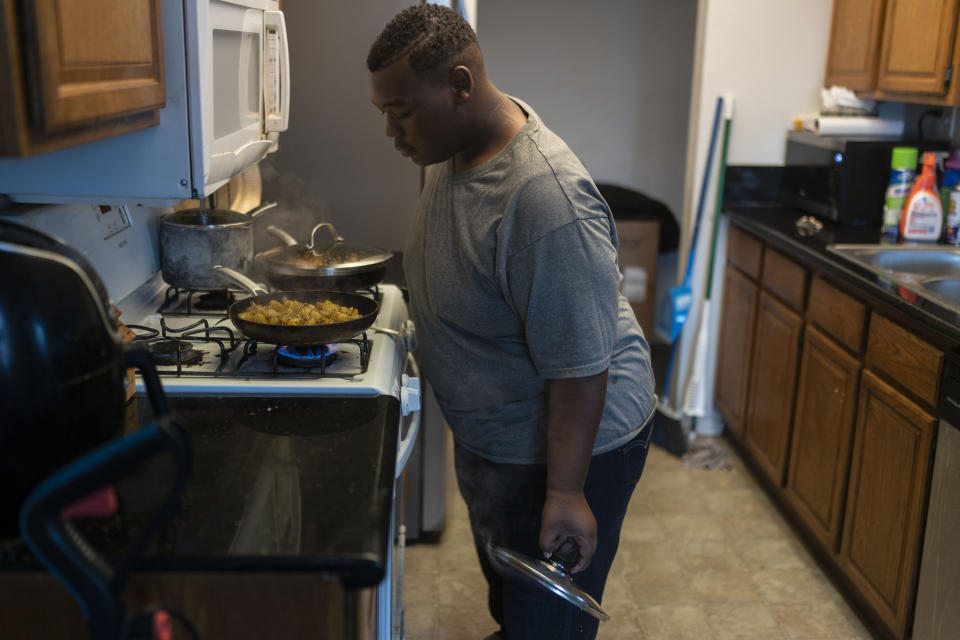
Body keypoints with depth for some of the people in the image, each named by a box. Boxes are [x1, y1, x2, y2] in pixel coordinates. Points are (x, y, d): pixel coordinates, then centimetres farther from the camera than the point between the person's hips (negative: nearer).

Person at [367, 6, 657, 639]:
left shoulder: (545, 197, -35)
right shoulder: (457, 142, -6)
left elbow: (579, 367, -31)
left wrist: (566, 492, -26)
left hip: (569, 440, -9)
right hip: (489, 433, 9)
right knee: (503, 577, 31)